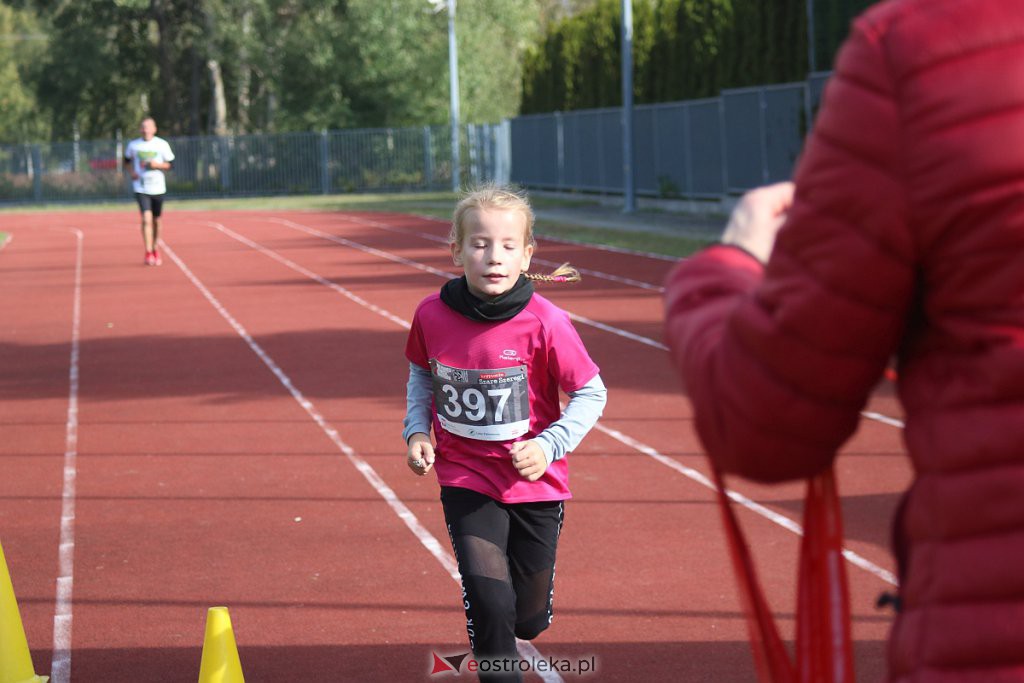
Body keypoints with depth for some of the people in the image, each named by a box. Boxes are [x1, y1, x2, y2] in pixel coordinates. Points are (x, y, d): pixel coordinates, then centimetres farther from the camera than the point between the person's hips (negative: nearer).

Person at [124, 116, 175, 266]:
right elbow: (127, 160, 19)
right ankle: (148, 253, -16)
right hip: (141, 188, -1)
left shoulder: (162, 144, -1)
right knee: (146, 219, -16)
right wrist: (132, 172, 1)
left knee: (156, 221, 11)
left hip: (158, 188, 1)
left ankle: (155, 250, 30)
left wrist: (157, 164, -16)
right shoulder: (133, 145, 2)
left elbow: (169, 165, 2)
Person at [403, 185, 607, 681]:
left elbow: (591, 393, -7)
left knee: (529, 620, 12)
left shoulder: (544, 323, -17)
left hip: (535, 484, 0)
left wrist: (548, 447, -18)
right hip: (465, 479, 0)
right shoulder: (432, 315, -9)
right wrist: (416, 431, -2)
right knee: (489, 606, -16)